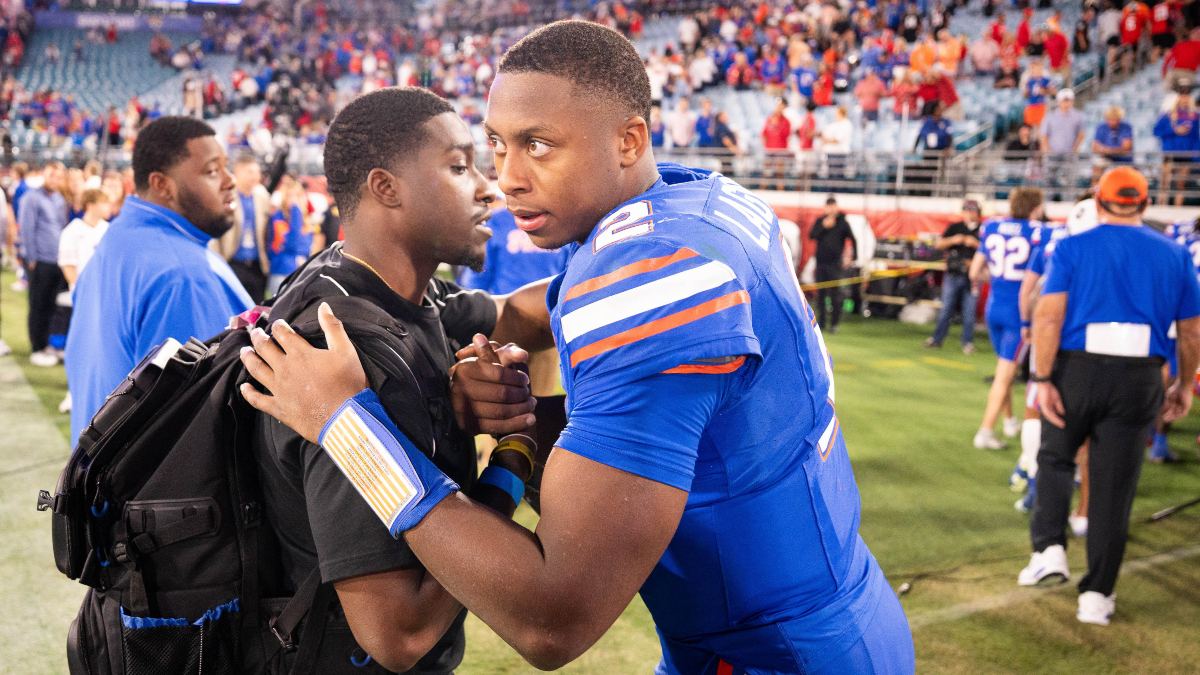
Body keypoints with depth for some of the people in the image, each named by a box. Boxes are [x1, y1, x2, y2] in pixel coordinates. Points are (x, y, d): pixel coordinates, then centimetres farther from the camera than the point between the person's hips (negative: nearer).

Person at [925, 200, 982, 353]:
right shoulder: (954, 227, 10)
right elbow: (939, 244, 3)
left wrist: (976, 244, -18)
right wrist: (953, 240, -14)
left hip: (971, 277, -1)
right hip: (952, 276, 2)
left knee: (969, 311, 0)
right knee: (946, 309, 6)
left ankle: (968, 342, 8)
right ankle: (936, 339, 14)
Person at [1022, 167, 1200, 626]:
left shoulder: (1072, 248, 0)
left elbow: (1048, 317, -11)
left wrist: (1043, 379, -9)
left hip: (1077, 368, -1)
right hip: (1140, 379, 2)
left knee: (1055, 458, 23)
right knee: (1114, 485, 8)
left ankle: (1049, 548, 10)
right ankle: (1096, 596, 14)